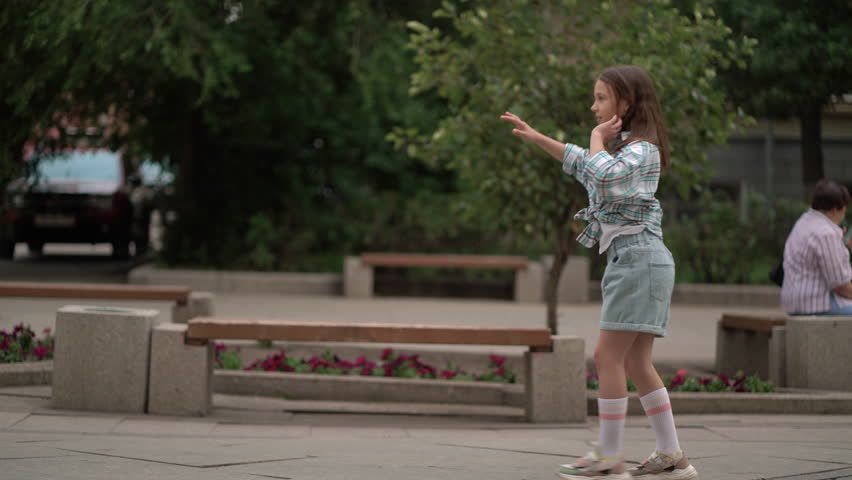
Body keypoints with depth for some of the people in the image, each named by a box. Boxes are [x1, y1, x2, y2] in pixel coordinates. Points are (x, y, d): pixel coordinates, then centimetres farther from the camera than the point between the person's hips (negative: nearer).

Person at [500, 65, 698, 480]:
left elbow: (603, 177, -30)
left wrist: (597, 138, -12)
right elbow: (580, 163, 39)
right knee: (636, 363, 7)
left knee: (608, 356, -10)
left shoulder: (642, 148, -10)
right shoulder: (621, 147, 20)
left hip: (639, 256, -10)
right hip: (628, 259, 10)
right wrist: (536, 138, 30)